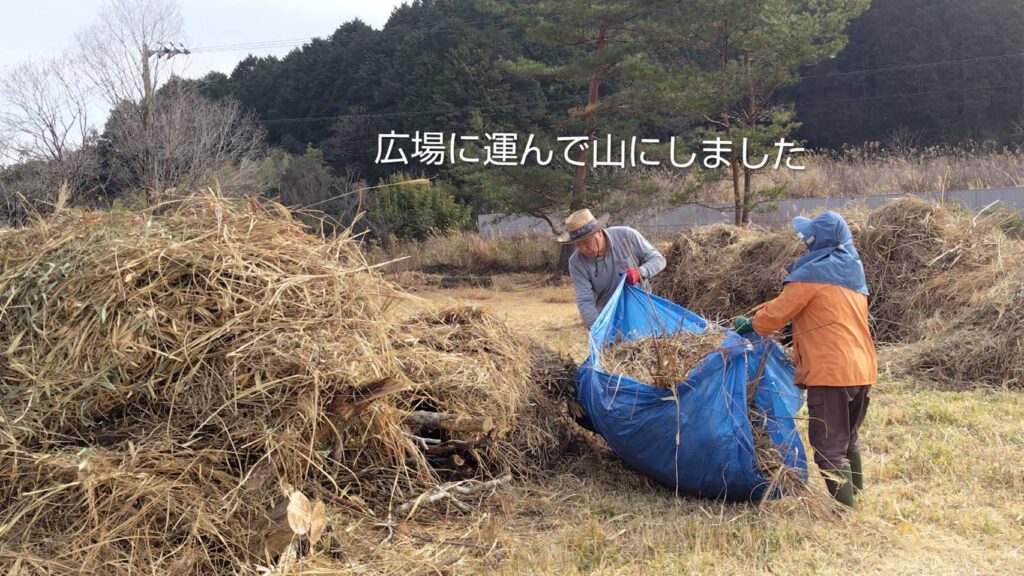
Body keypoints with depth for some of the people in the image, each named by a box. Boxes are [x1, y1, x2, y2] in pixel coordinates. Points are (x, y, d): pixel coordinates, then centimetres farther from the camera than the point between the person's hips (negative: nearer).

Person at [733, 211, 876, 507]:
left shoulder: (810, 275, -10)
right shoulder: (853, 273, 15)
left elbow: (776, 313, -7)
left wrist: (751, 324, 13)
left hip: (830, 371, -9)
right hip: (863, 369, 9)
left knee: (829, 446, -2)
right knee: (849, 439, 23)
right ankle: (855, 493, 33)